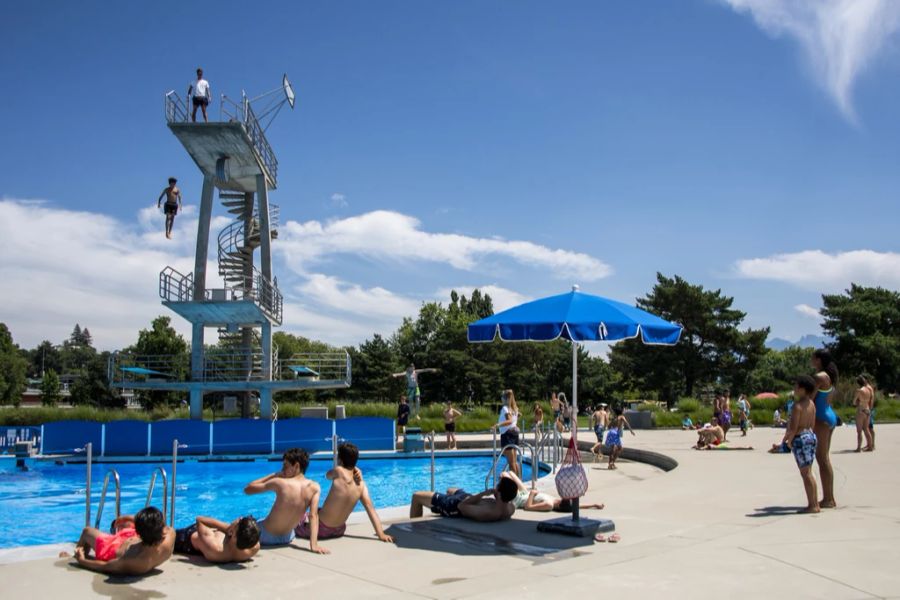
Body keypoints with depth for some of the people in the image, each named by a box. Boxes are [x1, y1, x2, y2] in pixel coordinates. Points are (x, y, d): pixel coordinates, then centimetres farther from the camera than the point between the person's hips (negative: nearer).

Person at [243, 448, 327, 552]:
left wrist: (273, 475, -4)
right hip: (286, 538, 4)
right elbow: (314, 516, -22)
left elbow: (247, 489, -10)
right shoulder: (314, 487, -13)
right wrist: (314, 544, -26)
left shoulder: (280, 483, -21)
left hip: (265, 536, -4)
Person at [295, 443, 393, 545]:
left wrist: (354, 470, 0)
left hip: (321, 529, -5)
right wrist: (381, 534, -12)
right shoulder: (361, 484, -7)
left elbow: (328, 475, 3)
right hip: (339, 531, 6)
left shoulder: (339, 471, -20)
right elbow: (371, 509, -11)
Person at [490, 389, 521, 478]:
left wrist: (497, 425, -41)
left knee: (511, 462, -4)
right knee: (515, 461, 14)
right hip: (514, 433, 8)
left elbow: (509, 421, -29)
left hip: (507, 434, -8)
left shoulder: (505, 408, -13)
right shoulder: (514, 408, 11)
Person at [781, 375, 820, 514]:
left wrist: (789, 440, -5)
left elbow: (793, 427, -21)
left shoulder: (798, 405, -17)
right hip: (811, 436, 9)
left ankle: (812, 505, 0)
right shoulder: (811, 404, 10)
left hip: (800, 439, -9)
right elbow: (812, 424, 15)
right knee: (808, 472, 15)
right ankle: (815, 503, 19)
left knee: (805, 473, -3)